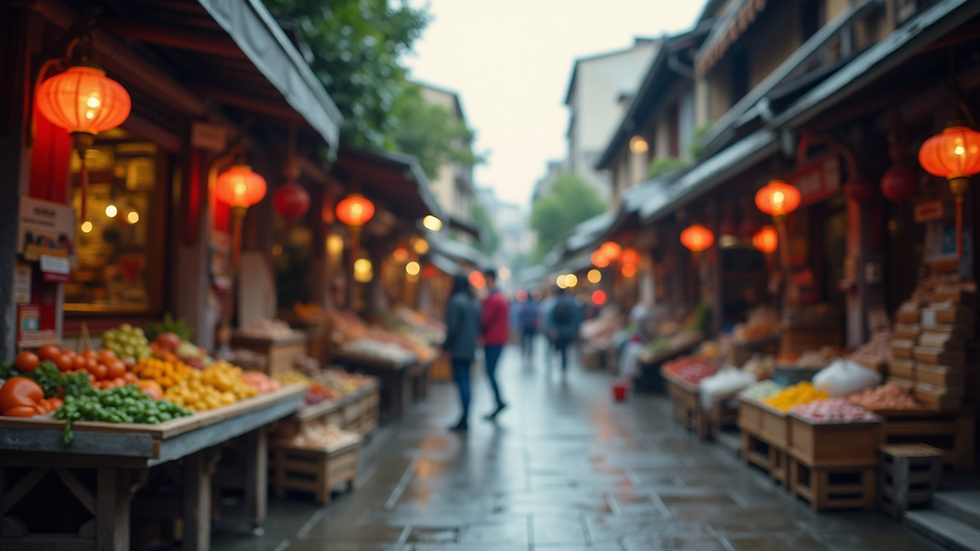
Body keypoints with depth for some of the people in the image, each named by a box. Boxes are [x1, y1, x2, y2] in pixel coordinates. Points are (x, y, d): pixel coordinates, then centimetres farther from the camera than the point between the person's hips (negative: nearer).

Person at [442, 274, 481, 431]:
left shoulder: (456, 302, -13)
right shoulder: (475, 303, 12)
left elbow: (452, 327, -17)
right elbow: (478, 326, 15)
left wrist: (446, 346, -9)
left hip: (458, 349, -8)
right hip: (470, 349, 8)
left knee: (462, 383, -7)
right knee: (466, 383, 12)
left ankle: (464, 420, -6)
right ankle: (465, 417, 16)